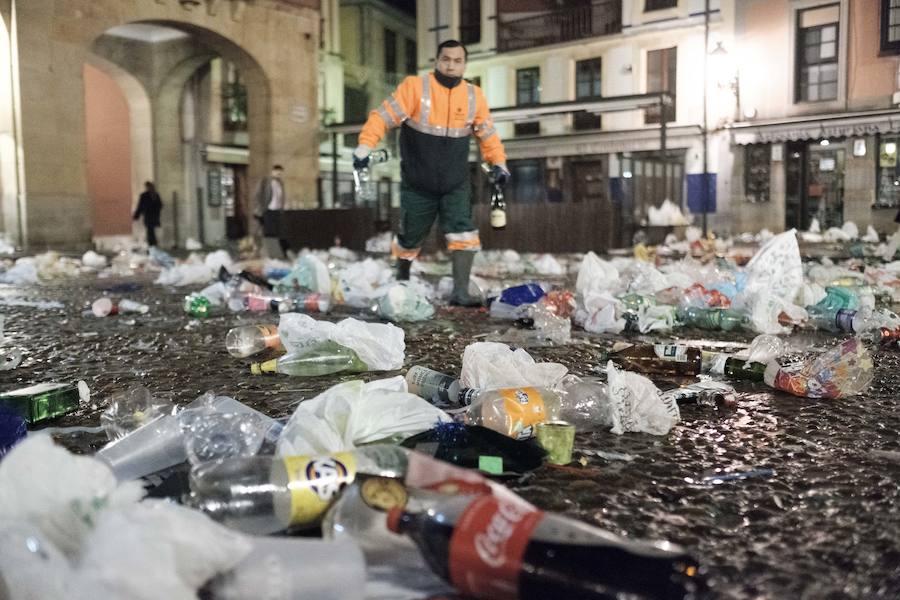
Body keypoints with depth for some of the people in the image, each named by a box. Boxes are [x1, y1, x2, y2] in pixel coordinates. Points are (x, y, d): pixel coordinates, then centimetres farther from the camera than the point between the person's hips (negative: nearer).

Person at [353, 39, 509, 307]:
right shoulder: (415, 87, -9)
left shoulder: (473, 95, 2)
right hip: (417, 184, -2)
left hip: (456, 185, 2)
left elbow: (487, 132, 13)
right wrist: (364, 146, -23)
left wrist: (498, 162, 5)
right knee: (410, 237, 10)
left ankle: (460, 291, -9)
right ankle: (402, 279, 37)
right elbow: (383, 116, -13)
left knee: (463, 233, -14)